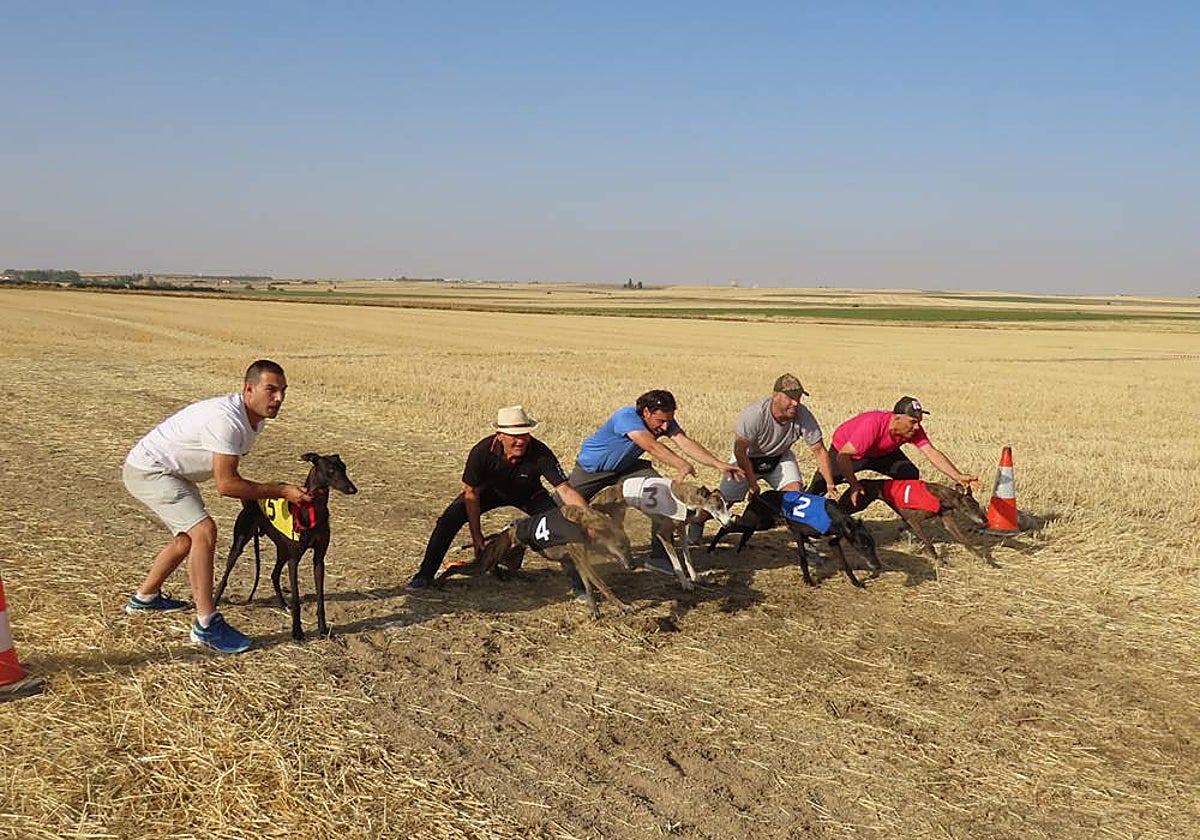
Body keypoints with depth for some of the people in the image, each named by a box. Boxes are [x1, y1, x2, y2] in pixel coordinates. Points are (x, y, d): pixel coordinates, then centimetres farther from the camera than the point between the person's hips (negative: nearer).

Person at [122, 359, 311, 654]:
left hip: (173, 473, 11)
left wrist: (256, 501, 6)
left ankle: (145, 597, 46)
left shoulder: (255, 419, -1)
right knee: (204, 531, -23)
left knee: (188, 538, 23)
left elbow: (228, 473, 13)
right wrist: (280, 491, -27)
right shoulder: (226, 419, -32)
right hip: (148, 471, -11)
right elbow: (225, 485, -31)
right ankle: (206, 625, -18)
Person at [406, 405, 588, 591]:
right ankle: (425, 575, -1)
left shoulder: (540, 454, -36)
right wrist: (476, 534, -19)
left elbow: (565, 490, -36)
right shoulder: (482, 452, -34)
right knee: (449, 519, -17)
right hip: (490, 490, 0)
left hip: (528, 495, 0)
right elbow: (471, 492, -21)